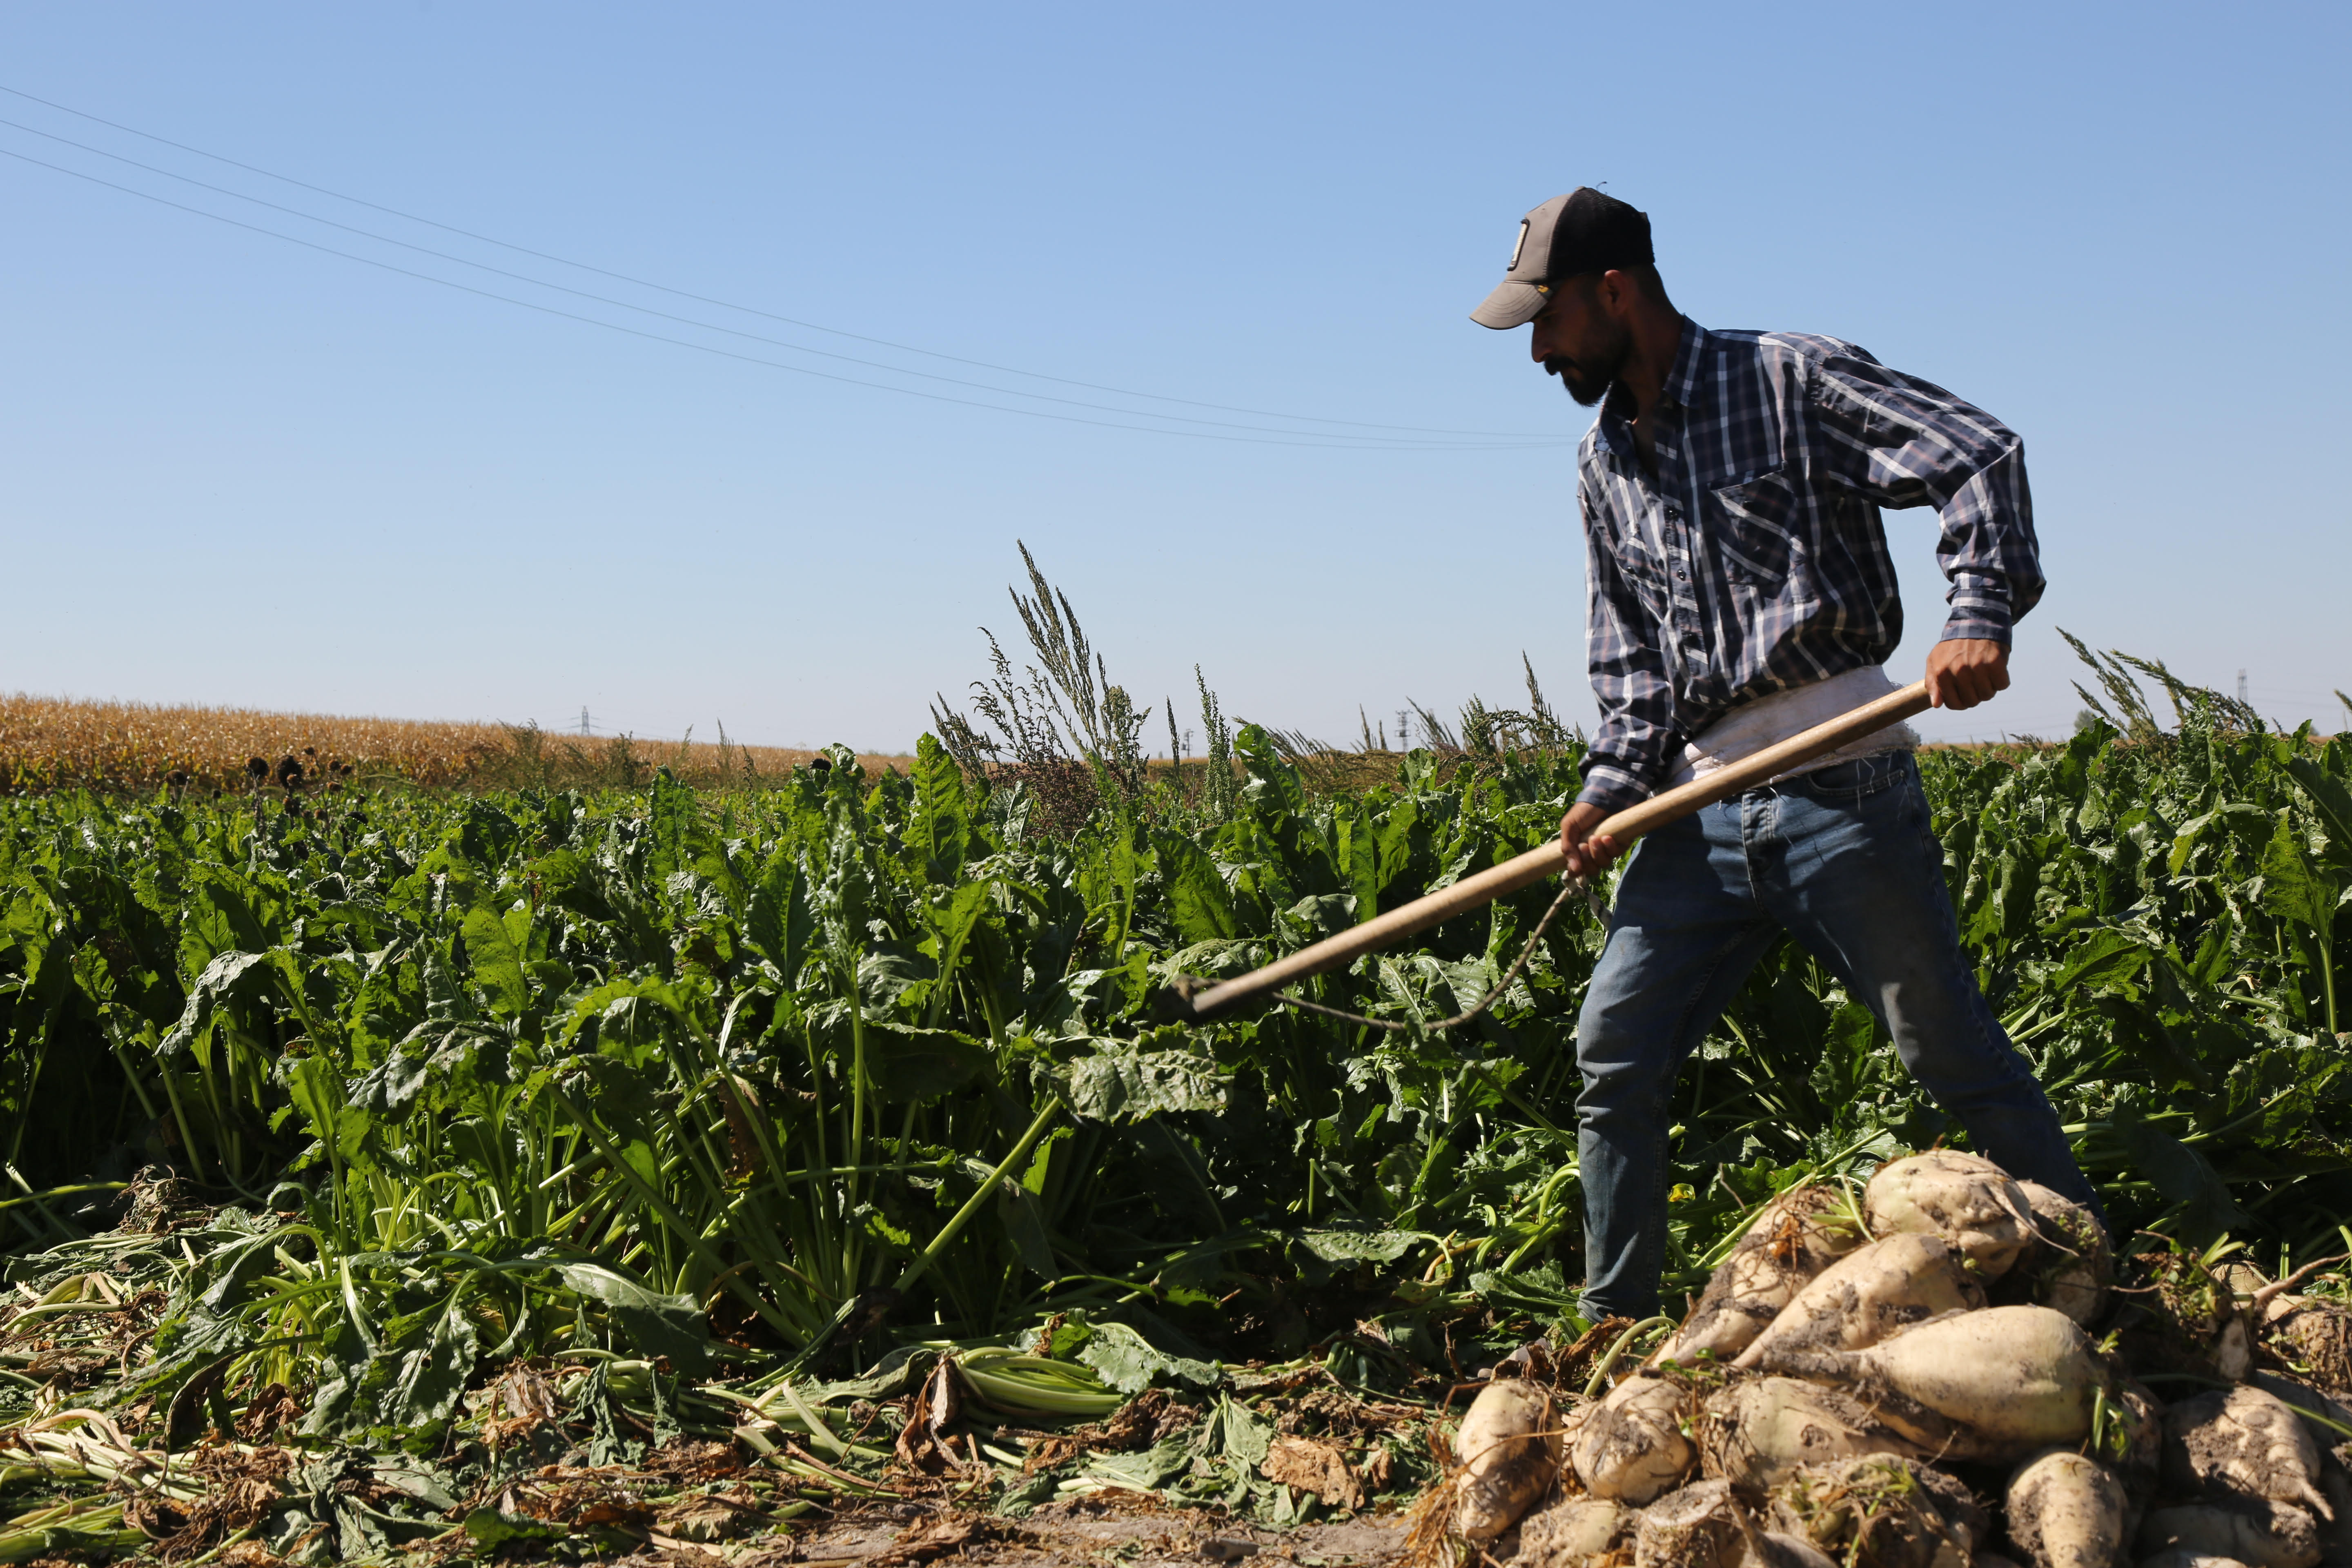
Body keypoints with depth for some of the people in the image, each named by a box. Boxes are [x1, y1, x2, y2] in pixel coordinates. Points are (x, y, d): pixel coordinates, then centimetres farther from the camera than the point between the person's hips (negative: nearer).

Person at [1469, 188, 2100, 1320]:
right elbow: (1630, 656, 15)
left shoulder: (1793, 381, -4)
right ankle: (1612, 1331, 15)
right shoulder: (1604, 464, 15)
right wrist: (1613, 785, -2)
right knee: (1614, 1054, 2)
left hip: (1842, 787, -6)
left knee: (1952, 1053, 1)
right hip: (1706, 809, 6)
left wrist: (1981, 618, -26)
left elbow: (1981, 458, -11)